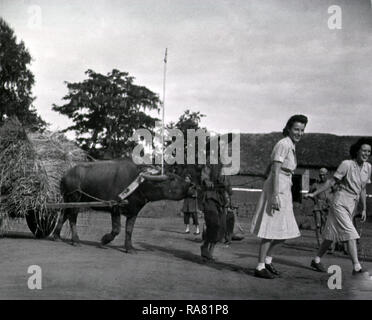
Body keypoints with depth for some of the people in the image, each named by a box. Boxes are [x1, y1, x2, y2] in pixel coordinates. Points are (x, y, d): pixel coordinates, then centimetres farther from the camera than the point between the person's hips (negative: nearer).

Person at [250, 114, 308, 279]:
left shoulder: (291, 146, 14)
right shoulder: (283, 144, -15)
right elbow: (275, 171, -20)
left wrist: (288, 198, 22)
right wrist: (275, 196, -25)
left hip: (284, 191, 10)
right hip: (275, 191, -10)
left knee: (285, 231, 14)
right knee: (271, 230, -4)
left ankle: (268, 261, 26)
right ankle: (260, 267, 5)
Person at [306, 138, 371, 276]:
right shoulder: (346, 164, -13)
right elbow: (332, 181, -8)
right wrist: (314, 194, -9)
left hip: (351, 207, 7)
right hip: (340, 204, -7)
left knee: (331, 235, 12)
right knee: (351, 234, -15)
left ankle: (316, 260, 23)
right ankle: (357, 267, -16)